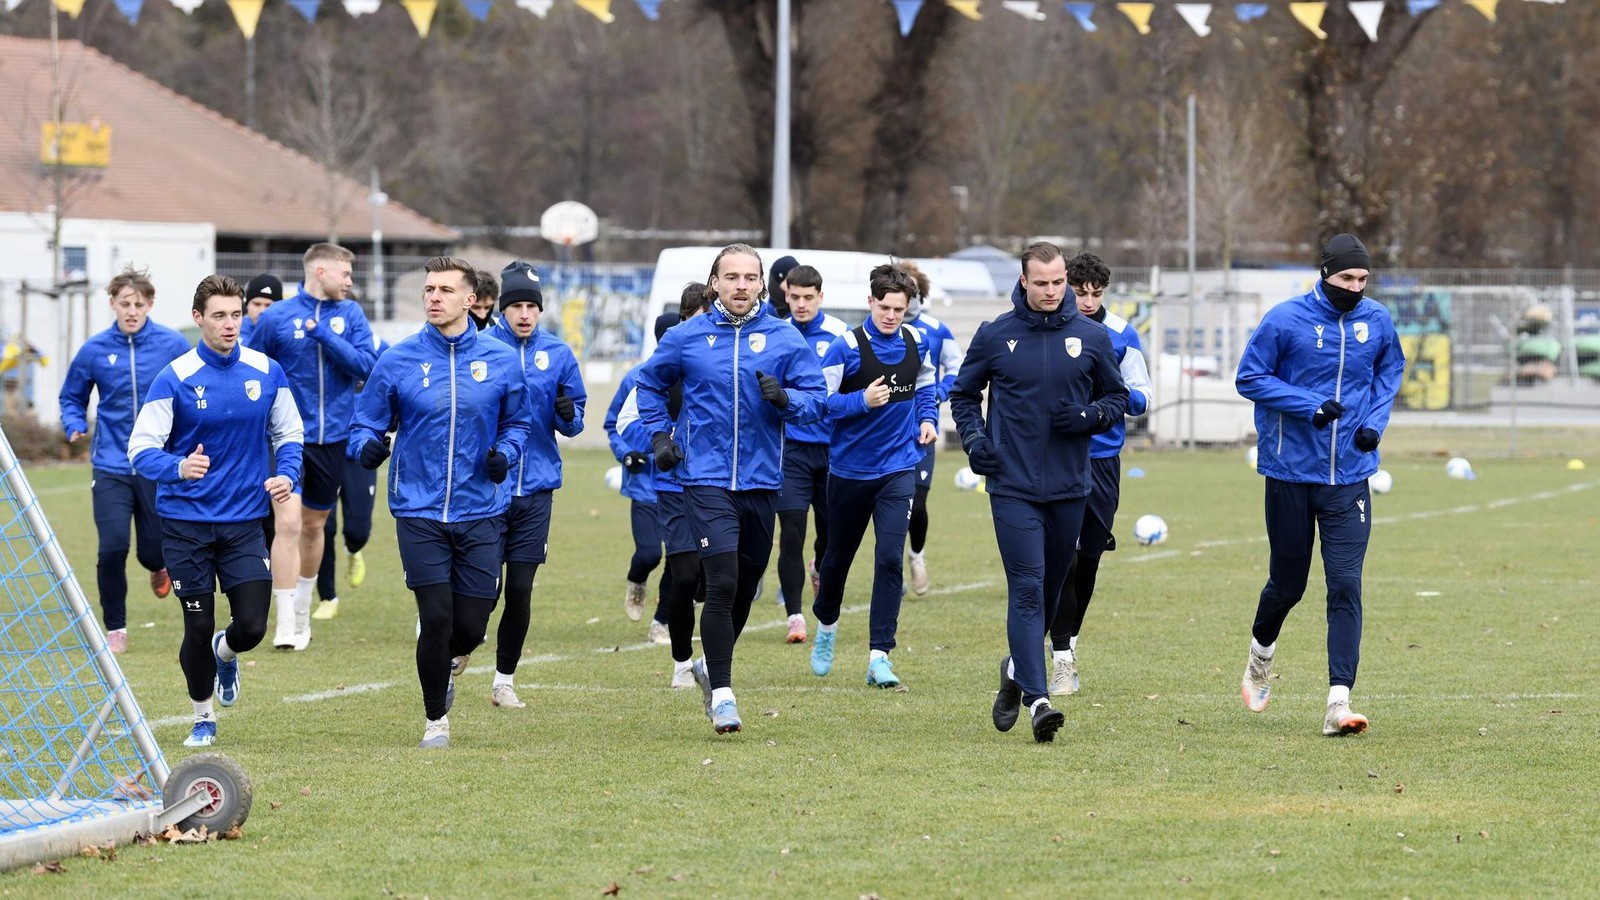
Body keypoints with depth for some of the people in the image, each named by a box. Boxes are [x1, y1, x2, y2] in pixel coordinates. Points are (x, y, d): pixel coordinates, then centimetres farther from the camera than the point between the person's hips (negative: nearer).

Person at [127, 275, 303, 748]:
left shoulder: (267, 372, 0)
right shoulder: (175, 378, -10)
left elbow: (289, 433, 11)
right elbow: (141, 448, -13)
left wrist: (286, 474, -9)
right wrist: (179, 467, -33)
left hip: (245, 522, 2)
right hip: (186, 522, -2)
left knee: (251, 627, -6)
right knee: (199, 626, 3)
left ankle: (224, 654, 33)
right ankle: (203, 718, 27)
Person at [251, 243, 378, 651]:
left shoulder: (350, 314, 4)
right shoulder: (277, 317, -4)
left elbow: (365, 365, -7)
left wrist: (324, 335, -15)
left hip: (333, 436, 3)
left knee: (315, 523, 14)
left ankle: (302, 613, 28)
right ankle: (285, 622, -12)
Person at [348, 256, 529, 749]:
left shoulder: (500, 360, 3)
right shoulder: (398, 361, -1)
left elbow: (516, 423, 15)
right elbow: (366, 423, 5)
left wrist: (505, 453, -6)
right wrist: (367, 447, -18)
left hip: (480, 513, 1)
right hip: (419, 512, -1)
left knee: (470, 628, 0)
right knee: (436, 618, -10)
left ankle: (443, 664, 37)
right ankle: (436, 720, 10)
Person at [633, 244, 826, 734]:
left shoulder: (785, 339, 0)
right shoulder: (687, 336, 1)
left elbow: (815, 397, -1)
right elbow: (650, 382, 17)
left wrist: (784, 398, -21)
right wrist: (658, 434, 7)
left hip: (761, 481, 3)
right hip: (707, 478, -3)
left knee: (747, 584, 15)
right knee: (722, 583, -14)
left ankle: (712, 665, 38)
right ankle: (721, 693, -8)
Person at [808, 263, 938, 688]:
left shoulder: (915, 343, 0)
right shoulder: (847, 347, -14)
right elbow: (820, 402, -16)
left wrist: (928, 418, 5)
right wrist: (862, 401, -28)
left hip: (898, 469, 2)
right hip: (850, 469, -1)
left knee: (890, 558, -12)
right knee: (838, 555, 15)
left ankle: (879, 655, -12)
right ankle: (826, 625, 43)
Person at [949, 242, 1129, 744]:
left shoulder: (1091, 337, 3)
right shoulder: (995, 336, 0)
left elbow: (1117, 398, 12)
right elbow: (964, 394, 13)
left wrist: (1089, 417, -9)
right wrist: (973, 439, -5)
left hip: (1069, 488, 2)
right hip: (1013, 487, -2)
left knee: (1050, 587, 13)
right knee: (1027, 588, -12)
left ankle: (1018, 669, 36)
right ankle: (1037, 698, -16)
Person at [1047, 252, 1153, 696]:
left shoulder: (1121, 335, 2)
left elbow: (1143, 398, 6)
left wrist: (1120, 395, -16)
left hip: (1103, 458, 3)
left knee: (1089, 556, 13)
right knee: (1063, 556, -12)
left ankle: (1068, 639, 33)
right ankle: (1062, 659, -11)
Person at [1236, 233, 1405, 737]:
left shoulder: (1377, 322, 1)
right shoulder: (1285, 321, -10)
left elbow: (1390, 371, 19)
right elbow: (1250, 377, -6)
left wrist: (1376, 421, 1)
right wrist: (1311, 406, -17)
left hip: (1350, 476, 2)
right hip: (1290, 473, -2)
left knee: (1346, 586, -10)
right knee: (1287, 584, 10)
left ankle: (1338, 702, -13)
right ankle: (1261, 653, 43)